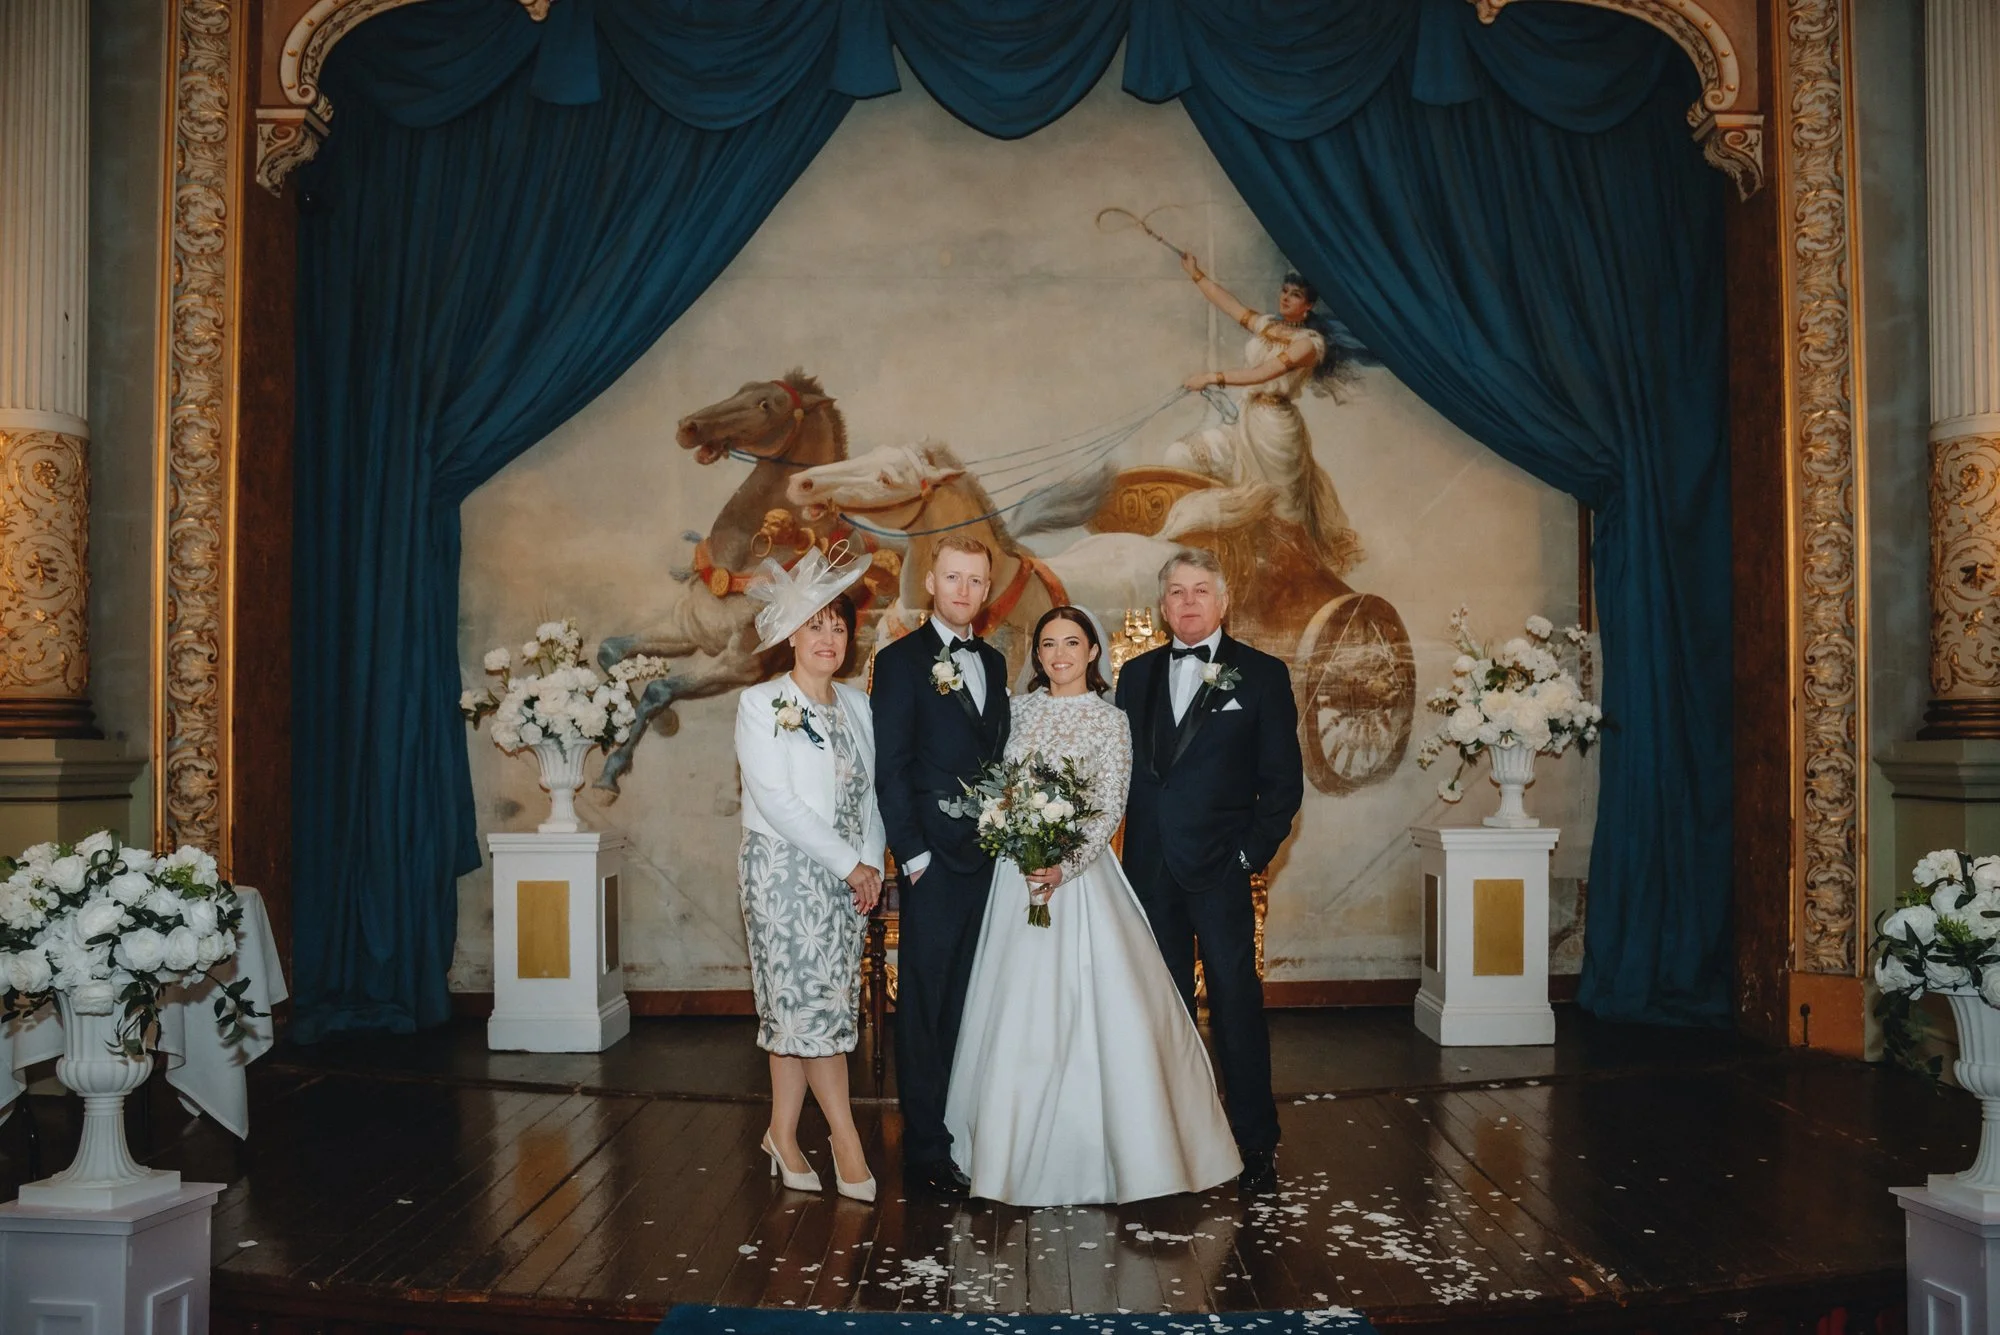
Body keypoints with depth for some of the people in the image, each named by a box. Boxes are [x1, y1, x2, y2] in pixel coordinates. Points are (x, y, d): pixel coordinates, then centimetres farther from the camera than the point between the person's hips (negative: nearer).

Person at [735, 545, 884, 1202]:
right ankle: (845, 1138, 2)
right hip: (784, 870, -5)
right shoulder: (760, 703, -6)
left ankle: (784, 1134, 18)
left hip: (848, 875, 5)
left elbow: (869, 791, 12)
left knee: (797, 1007, 9)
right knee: (811, 999, -6)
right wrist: (848, 863, -13)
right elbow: (774, 799, -13)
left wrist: (873, 862, -3)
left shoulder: (856, 703, 11)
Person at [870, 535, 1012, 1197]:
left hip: (991, 857, 6)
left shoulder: (993, 662, 15)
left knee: (975, 1003, 11)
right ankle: (927, 1149, 10)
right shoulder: (900, 660, -3)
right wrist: (913, 853, -12)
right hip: (936, 862, -6)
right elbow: (890, 769, -8)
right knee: (926, 1005, 1)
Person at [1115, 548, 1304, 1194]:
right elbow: (1125, 769, 12)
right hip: (1150, 867, 4)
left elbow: (1284, 778, 0)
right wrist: (1133, 846, 1)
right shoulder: (1136, 675, 12)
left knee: (1237, 1002, -2)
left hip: (1220, 868, -3)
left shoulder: (1261, 675, 2)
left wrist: (1253, 853, -7)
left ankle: (1255, 1142, 9)